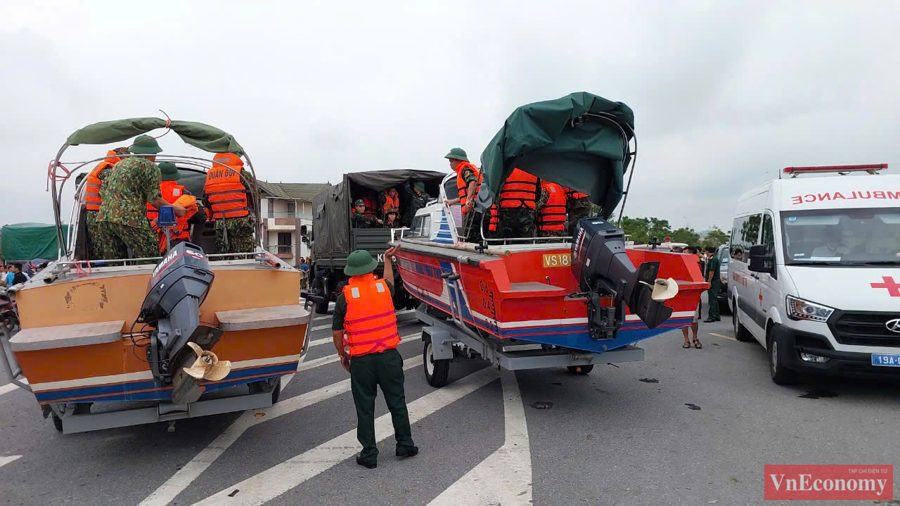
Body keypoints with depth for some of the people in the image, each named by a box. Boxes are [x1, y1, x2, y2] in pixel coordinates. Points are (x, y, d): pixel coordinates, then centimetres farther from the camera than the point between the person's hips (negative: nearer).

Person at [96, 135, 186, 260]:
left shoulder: (119, 164, 25)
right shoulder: (150, 167, 1)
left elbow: (102, 190, 25)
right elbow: (154, 200, -5)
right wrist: (175, 209, 8)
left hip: (104, 217, 8)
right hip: (130, 219, -8)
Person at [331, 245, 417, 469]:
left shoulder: (345, 297, -10)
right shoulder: (383, 288, -3)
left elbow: (337, 333, -4)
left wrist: (342, 355, 13)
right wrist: (388, 259, 38)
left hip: (361, 361, -2)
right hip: (389, 357, 2)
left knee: (365, 409, 10)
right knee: (397, 403, 16)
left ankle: (369, 454, 18)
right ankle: (405, 445, 28)